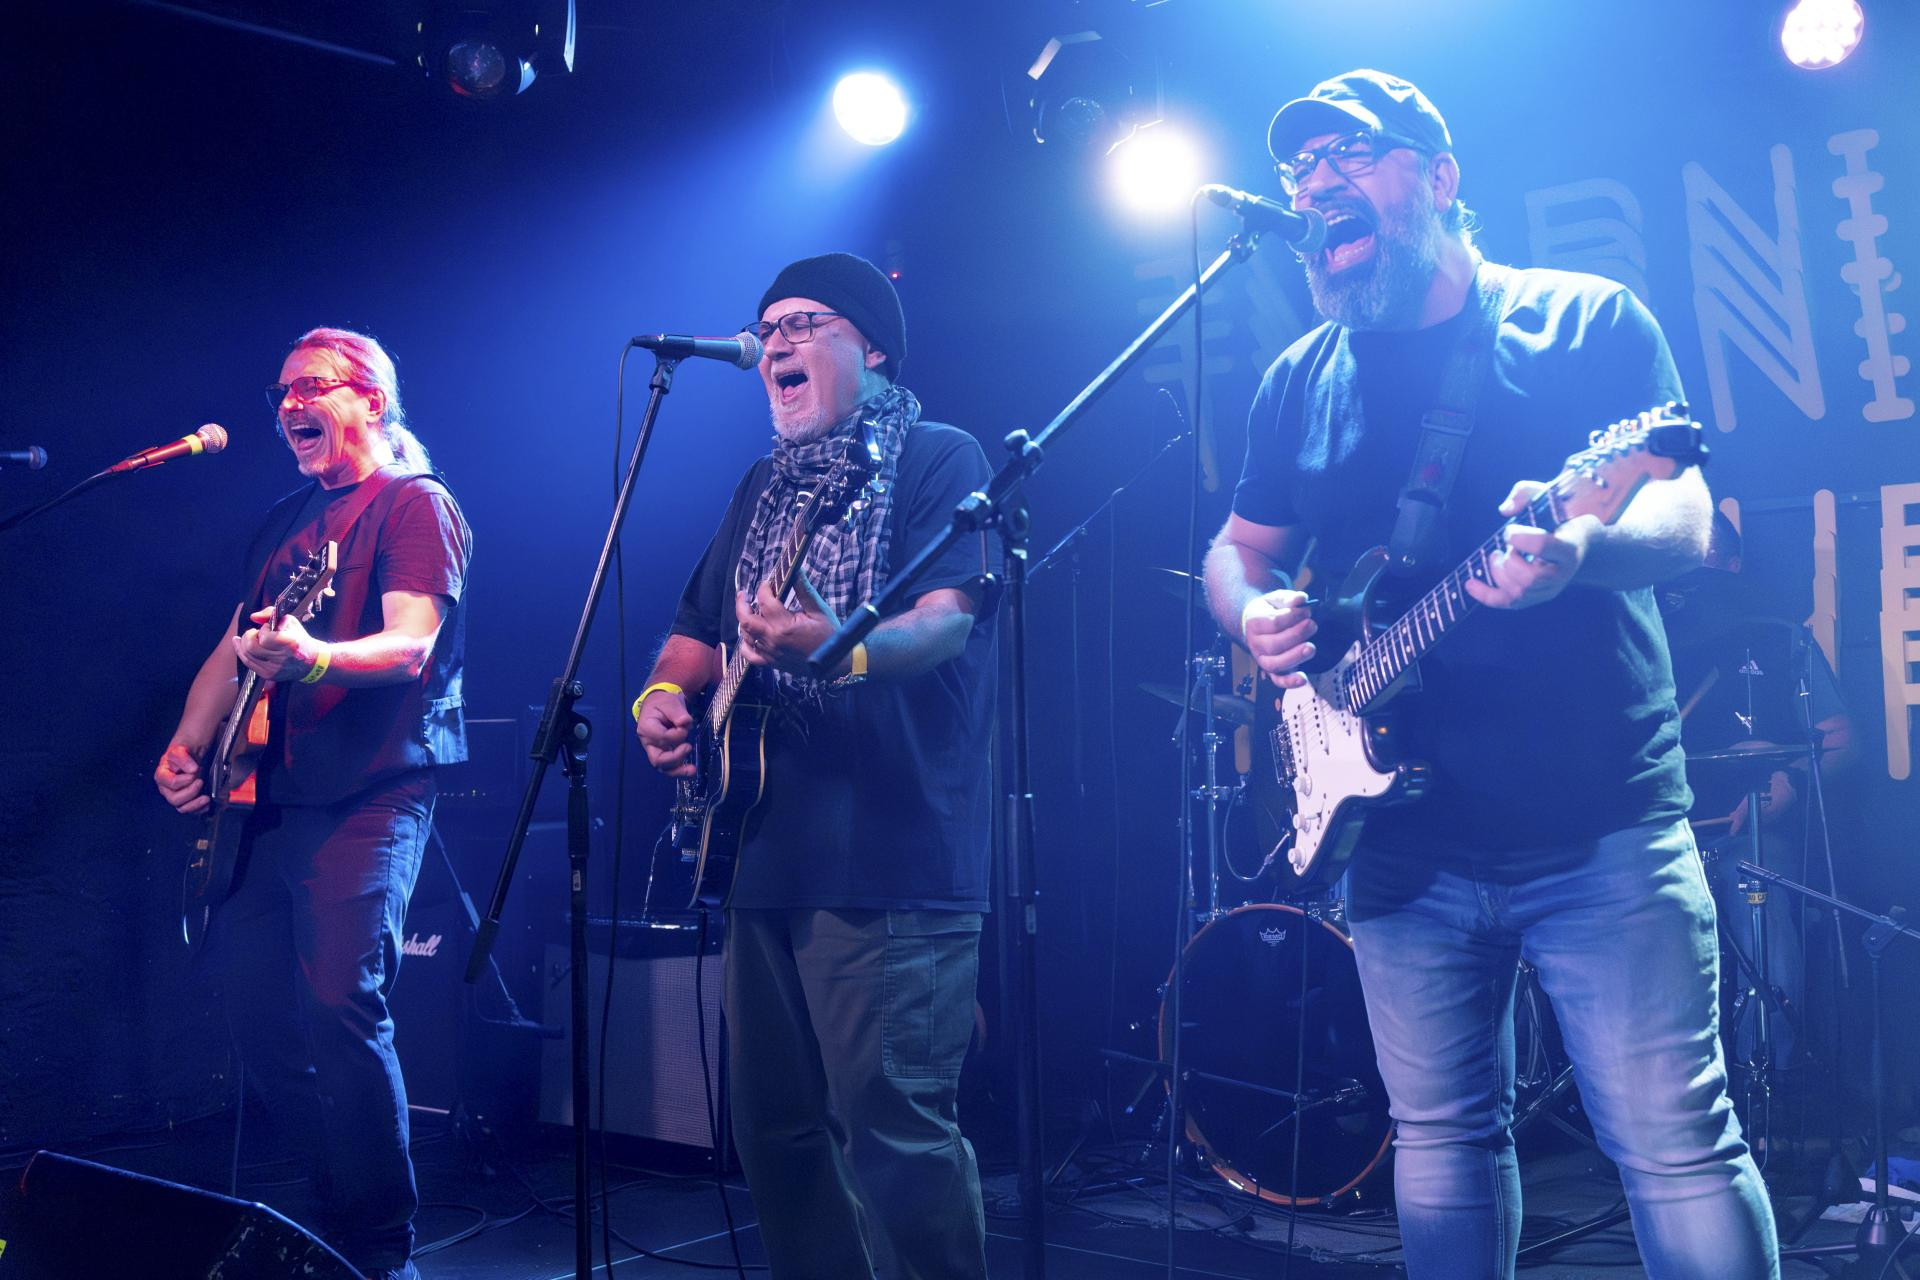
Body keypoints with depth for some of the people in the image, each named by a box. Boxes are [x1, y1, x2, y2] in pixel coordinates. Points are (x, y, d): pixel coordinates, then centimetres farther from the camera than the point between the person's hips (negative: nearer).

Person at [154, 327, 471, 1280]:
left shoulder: (415, 504, -5)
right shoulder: (284, 521, 20)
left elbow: (411, 645, -19)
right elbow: (234, 647, 23)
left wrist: (310, 657, -37)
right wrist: (187, 748, 7)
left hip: (371, 795, -8)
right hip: (273, 798, 8)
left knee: (340, 1005, -17)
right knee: (255, 1008, 7)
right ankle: (332, 1202, 22)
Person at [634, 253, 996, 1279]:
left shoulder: (939, 458, -1)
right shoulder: (764, 487, 21)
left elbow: (948, 619, -17)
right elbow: (697, 633, 27)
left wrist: (837, 646, -36)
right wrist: (663, 695, 4)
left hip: (889, 861, -8)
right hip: (764, 855, 8)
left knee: (892, 1129, -13)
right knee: (774, 1131, 12)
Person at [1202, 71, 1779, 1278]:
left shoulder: (1587, 320, 0)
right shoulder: (1301, 379, 12)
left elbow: (1685, 521, -8)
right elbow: (1237, 550, 19)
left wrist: (1582, 547, -31)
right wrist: (1258, 614, -5)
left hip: (1606, 828, -4)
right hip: (1405, 840, 4)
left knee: (1678, 1145, -4)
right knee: (1442, 1142, 13)